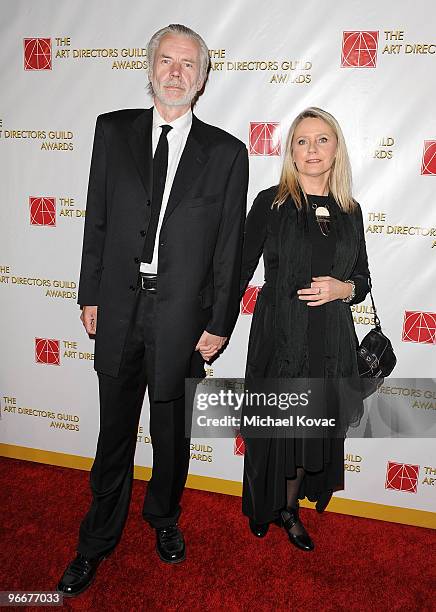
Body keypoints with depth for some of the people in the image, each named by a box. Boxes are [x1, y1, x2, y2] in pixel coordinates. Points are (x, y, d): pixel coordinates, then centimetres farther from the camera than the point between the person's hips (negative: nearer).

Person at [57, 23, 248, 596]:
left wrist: (219, 325, -4)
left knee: (171, 431, 16)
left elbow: (229, 246, -2)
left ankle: (164, 518, 43)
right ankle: (98, 539, 36)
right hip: (119, 308, 2)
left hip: (182, 314, -1)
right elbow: (97, 221, 6)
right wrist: (90, 295, 3)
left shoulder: (226, 152, -1)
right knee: (114, 431, 15)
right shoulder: (113, 130, 5)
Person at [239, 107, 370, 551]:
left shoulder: (350, 211, 6)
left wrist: (341, 289, -10)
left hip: (331, 343, 4)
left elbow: (363, 280, 12)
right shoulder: (271, 203, -4)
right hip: (279, 338, -3)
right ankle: (262, 507, 38)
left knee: (313, 429, 15)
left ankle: (289, 508, 39)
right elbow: (240, 271, -4)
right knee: (272, 428, 10)